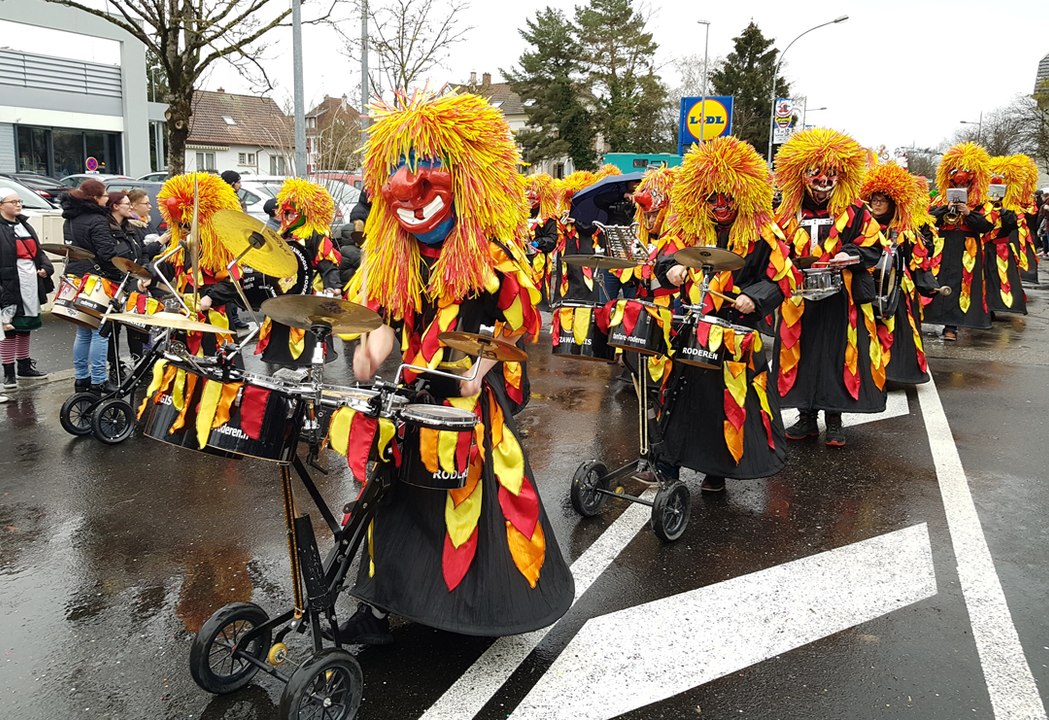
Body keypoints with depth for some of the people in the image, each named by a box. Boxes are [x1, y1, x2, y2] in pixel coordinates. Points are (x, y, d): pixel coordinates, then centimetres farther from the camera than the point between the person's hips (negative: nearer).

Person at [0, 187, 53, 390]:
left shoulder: (24, 225, 17)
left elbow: (38, 251, 21)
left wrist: (46, 267, 2)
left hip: (31, 285, 7)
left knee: (25, 326, 17)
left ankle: (24, 365, 29)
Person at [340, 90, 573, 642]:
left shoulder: (490, 248, -9)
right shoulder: (396, 254, 6)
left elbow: (517, 319, -5)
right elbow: (391, 317, 9)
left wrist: (482, 362, -17)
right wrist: (375, 348, -11)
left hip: (474, 395, -4)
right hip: (410, 389, 5)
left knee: (475, 496, 2)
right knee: (399, 492, 7)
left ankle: (487, 600, 24)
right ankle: (382, 600, 20)